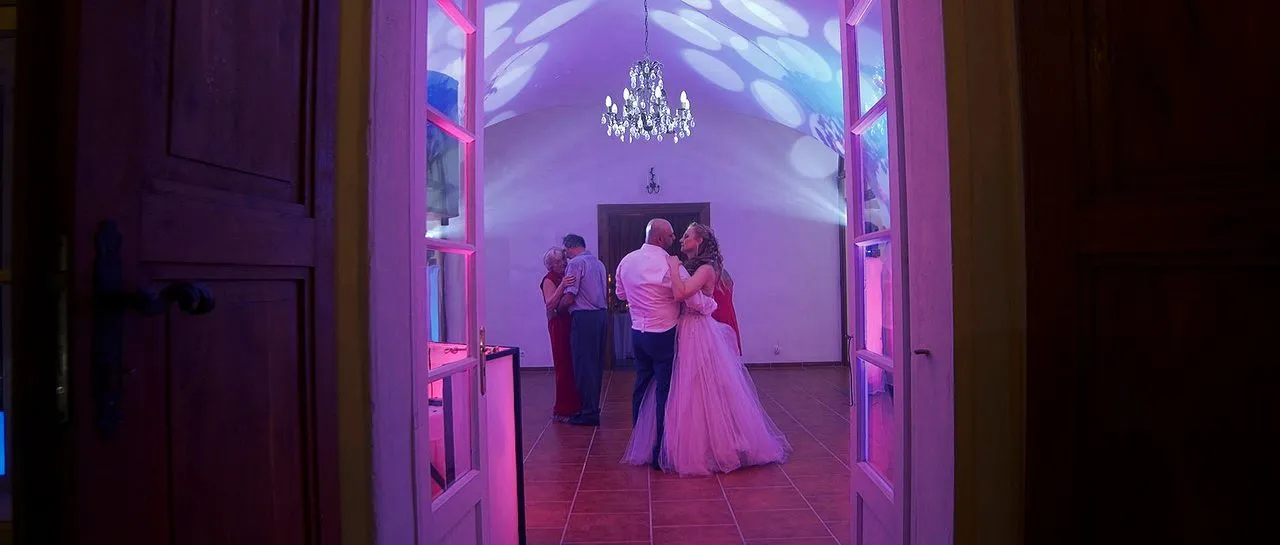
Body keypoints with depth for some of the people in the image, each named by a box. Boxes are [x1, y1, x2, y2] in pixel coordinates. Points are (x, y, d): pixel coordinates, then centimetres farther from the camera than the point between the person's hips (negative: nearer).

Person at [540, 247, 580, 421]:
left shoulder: (567, 277, 14)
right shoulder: (549, 280, -6)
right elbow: (550, 304, -21)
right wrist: (562, 286, -32)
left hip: (572, 323, 7)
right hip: (559, 325, -7)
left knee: (575, 366, 9)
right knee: (564, 367, -6)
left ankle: (574, 406, 20)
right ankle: (562, 410, 3)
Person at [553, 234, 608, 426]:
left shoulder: (575, 263, -10)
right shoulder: (598, 263, 15)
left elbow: (569, 298, -16)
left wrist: (557, 309, 4)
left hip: (583, 317, -8)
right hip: (601, 314, 8)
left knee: (583, 365, -2)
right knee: (596, 363, 13)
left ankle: (589, 413, 2)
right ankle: (593, 407, 21)